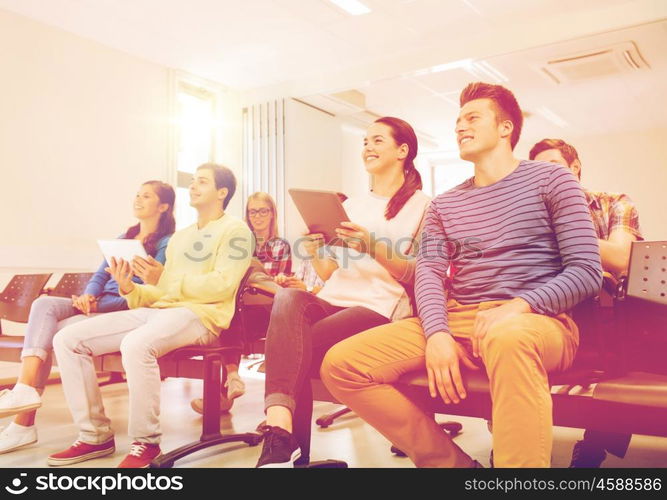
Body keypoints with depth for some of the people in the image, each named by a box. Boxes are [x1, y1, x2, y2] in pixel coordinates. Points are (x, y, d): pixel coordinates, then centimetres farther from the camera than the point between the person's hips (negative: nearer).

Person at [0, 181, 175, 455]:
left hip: (125, 310, -7)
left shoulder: (166, 244, -1)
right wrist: (88, 296, -6)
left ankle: (24, 422, -18)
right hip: (98, 304, 7)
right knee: (44, 304, -20)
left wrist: (98, 303, -18)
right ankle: (25, 389, -31)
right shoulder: (124, 238, 24)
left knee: (48, 331, -21)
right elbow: (100, 274, 18)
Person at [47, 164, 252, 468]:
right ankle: (95, 435, 0)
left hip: (200, 315, -8)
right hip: (158, 310, 8)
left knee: (136, 344, -38)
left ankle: (146, 442, -19)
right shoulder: (179, 237, 26)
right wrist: (129, 288, -2)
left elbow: (222, 285, -12)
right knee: (68, 339, -5)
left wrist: (168, 278, -10)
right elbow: (161, 293, 17)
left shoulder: (235, 230, 3)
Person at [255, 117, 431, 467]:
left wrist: (373, 247, -16)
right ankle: (281, 434, -42)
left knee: (293, 347, -28)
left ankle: (283, 443, -15)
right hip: (333, 302, 5)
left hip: (380, 308, -4)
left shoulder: (423, 206, 8)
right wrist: (315, 253, -1)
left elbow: (419, 277, -2)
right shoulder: (352, 204, 25)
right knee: (288, 298, -32)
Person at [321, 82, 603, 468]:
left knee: (507, 336, -43)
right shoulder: (444, 205, 20)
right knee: (342, 364, -14)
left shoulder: (551, 180, 8)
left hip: (535, 322, -4)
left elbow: (586, 272, -1)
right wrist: (437, 334, -16)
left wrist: (519, 306, -19)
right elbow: (429, 274, 5)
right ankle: (452, 462, -6)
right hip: (457, 321, 5)